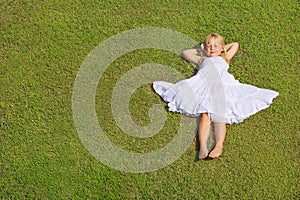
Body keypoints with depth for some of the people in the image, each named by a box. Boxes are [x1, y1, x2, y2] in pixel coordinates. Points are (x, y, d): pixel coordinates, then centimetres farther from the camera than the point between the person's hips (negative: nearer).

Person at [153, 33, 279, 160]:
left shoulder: (224, 59, 42)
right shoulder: (202, 60, 42)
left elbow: (235, 45, 57)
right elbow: (185, 53, 56)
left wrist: (222, 49, 57)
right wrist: (200, 50, 55)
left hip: (223, 85, 0)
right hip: (204, 86, 0)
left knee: (219, 116, -26)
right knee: (204, 115, -28)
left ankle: (219, 145, -47)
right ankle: (202, 147, -47)